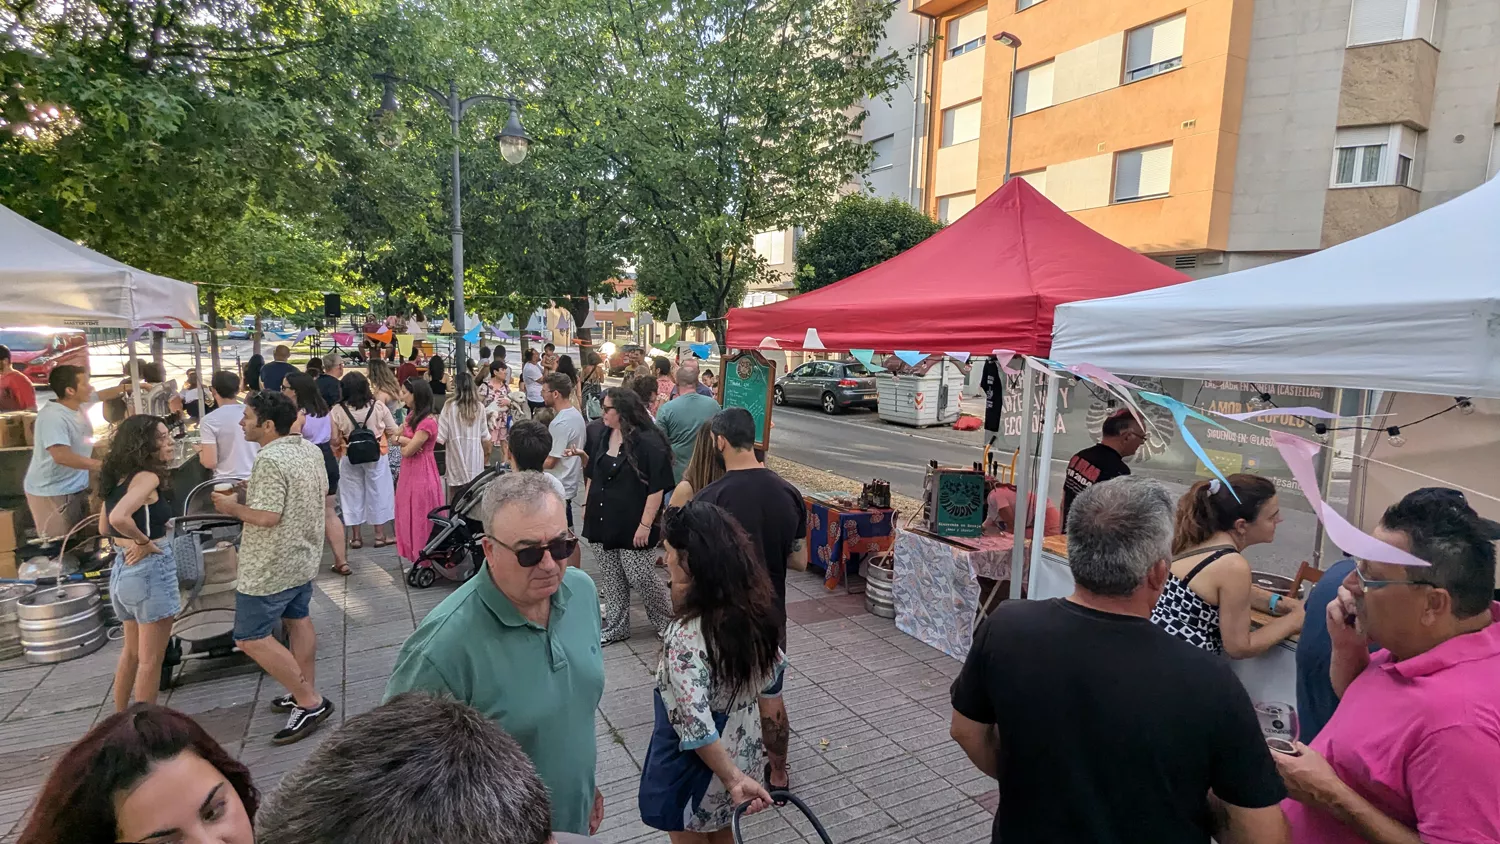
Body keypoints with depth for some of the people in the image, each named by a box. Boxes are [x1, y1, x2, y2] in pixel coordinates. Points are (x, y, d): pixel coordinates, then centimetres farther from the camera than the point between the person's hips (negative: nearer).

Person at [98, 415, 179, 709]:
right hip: (151, 570, -9)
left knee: (132, 652, 25)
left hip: (123, 568, 9)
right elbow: (119, 518, -32)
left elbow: (104, 527, 16)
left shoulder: (119, 475, 8)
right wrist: (144, 542, -18)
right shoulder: (148, 476, -18)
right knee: (150, 660, 4)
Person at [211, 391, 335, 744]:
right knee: (298, 620, 20)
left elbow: (267, 517, -29)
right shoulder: (310, 450, 3)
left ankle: (309, 702, 2)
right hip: (304, 556, 9)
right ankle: (307, 692, 30)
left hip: (271, 568, -9)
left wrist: (232, 507, -10)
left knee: (251, 638, 0)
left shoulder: (270, 461, -24)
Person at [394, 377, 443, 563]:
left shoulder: (428, 422, -22)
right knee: (410, 518, 16)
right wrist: (407, 440, -12)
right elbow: (395, 438, 8)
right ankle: (417, 561, 28)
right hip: (408, 472, 9)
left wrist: (404, 441, 0)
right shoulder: (411, 415, 7)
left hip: (421, 474, -9)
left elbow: (407, 451, -20)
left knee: (421, 520, 2)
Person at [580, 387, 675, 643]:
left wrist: (646, 524, -19)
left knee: (642, 578, 3)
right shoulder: (602, 438, 6)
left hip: (632, 526, -7)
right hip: (602, 522, 7)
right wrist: (588, 505, 16)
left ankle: (666, 622, 25)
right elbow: (593, 475, 20)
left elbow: (657, 488, -18)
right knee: (611, 580, 15)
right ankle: (615, 628, 30)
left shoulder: (648, 442, -17)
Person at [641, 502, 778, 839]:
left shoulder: (687, 635, -33)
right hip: (743, 751, 6)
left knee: (691, 836, 21)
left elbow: (695, 726, -34)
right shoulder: (754, 606, -10)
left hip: (696, 765, -6)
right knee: (722, 833, 29)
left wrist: (732, 778, -24)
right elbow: (772, 673, 5)